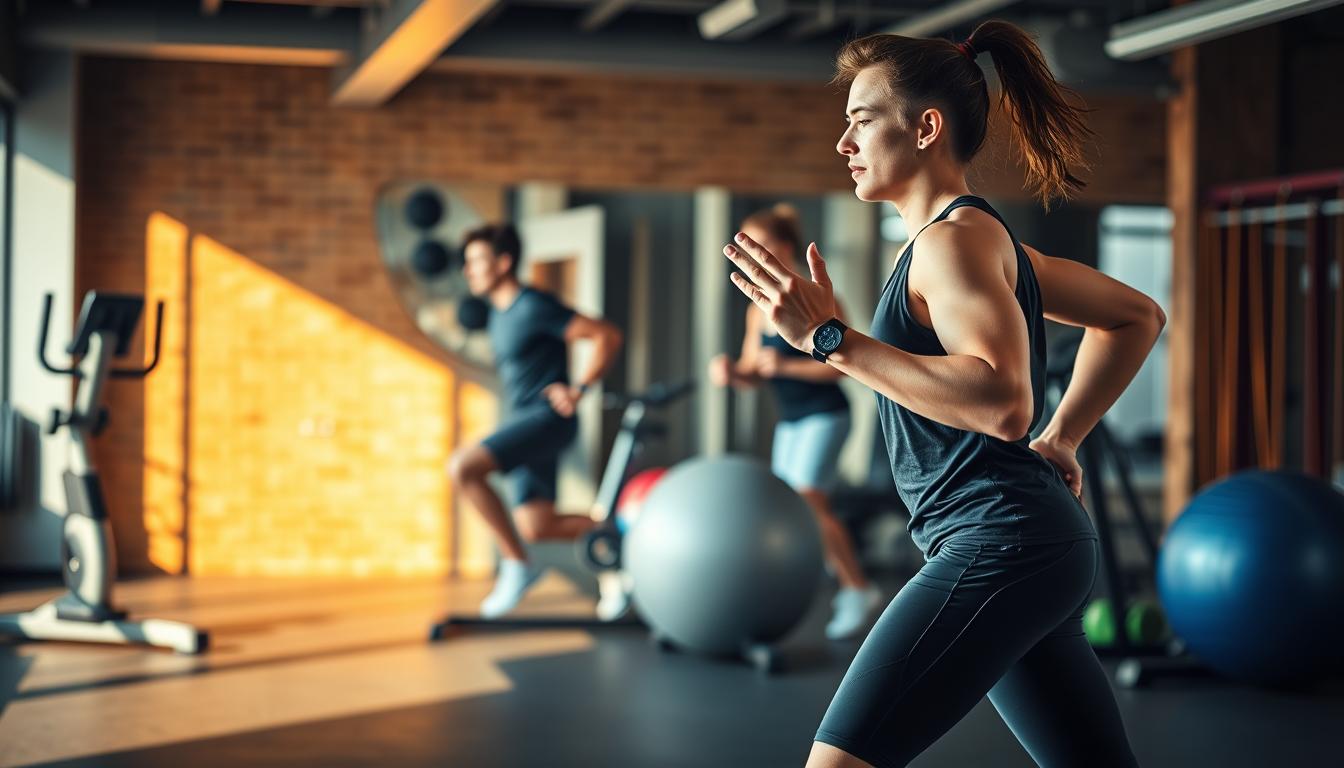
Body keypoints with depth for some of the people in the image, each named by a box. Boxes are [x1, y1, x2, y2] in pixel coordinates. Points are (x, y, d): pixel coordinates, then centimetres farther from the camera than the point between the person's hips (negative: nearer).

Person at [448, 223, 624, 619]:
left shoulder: (535, 307, -12)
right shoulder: (498, 316, 16)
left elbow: (607, 335, -15)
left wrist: (579, 389, -18)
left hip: (547, 418, -9)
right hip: (522, 420, 9)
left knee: (462, 466, -24)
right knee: (537, 527, 4)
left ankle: (517, 564, -15)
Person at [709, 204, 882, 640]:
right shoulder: (759, 309, 7)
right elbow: (752, 373, 10)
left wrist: (786, 366, -29)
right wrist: (730, 372, -12)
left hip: (824, 416, -8)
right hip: (789, 419, 8)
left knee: (807, 503, -15)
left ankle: (859, 592, -2)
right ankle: (850, 588, 24)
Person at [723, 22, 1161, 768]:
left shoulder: (955, 238, -12)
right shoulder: (981, 236, 17)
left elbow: (1003, 402, -27)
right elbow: (1136, 316, 27)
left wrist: (830, 339, -25)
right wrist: (1060, 439, 21)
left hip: (998, 543, -10)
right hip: (1039, 548, 10)